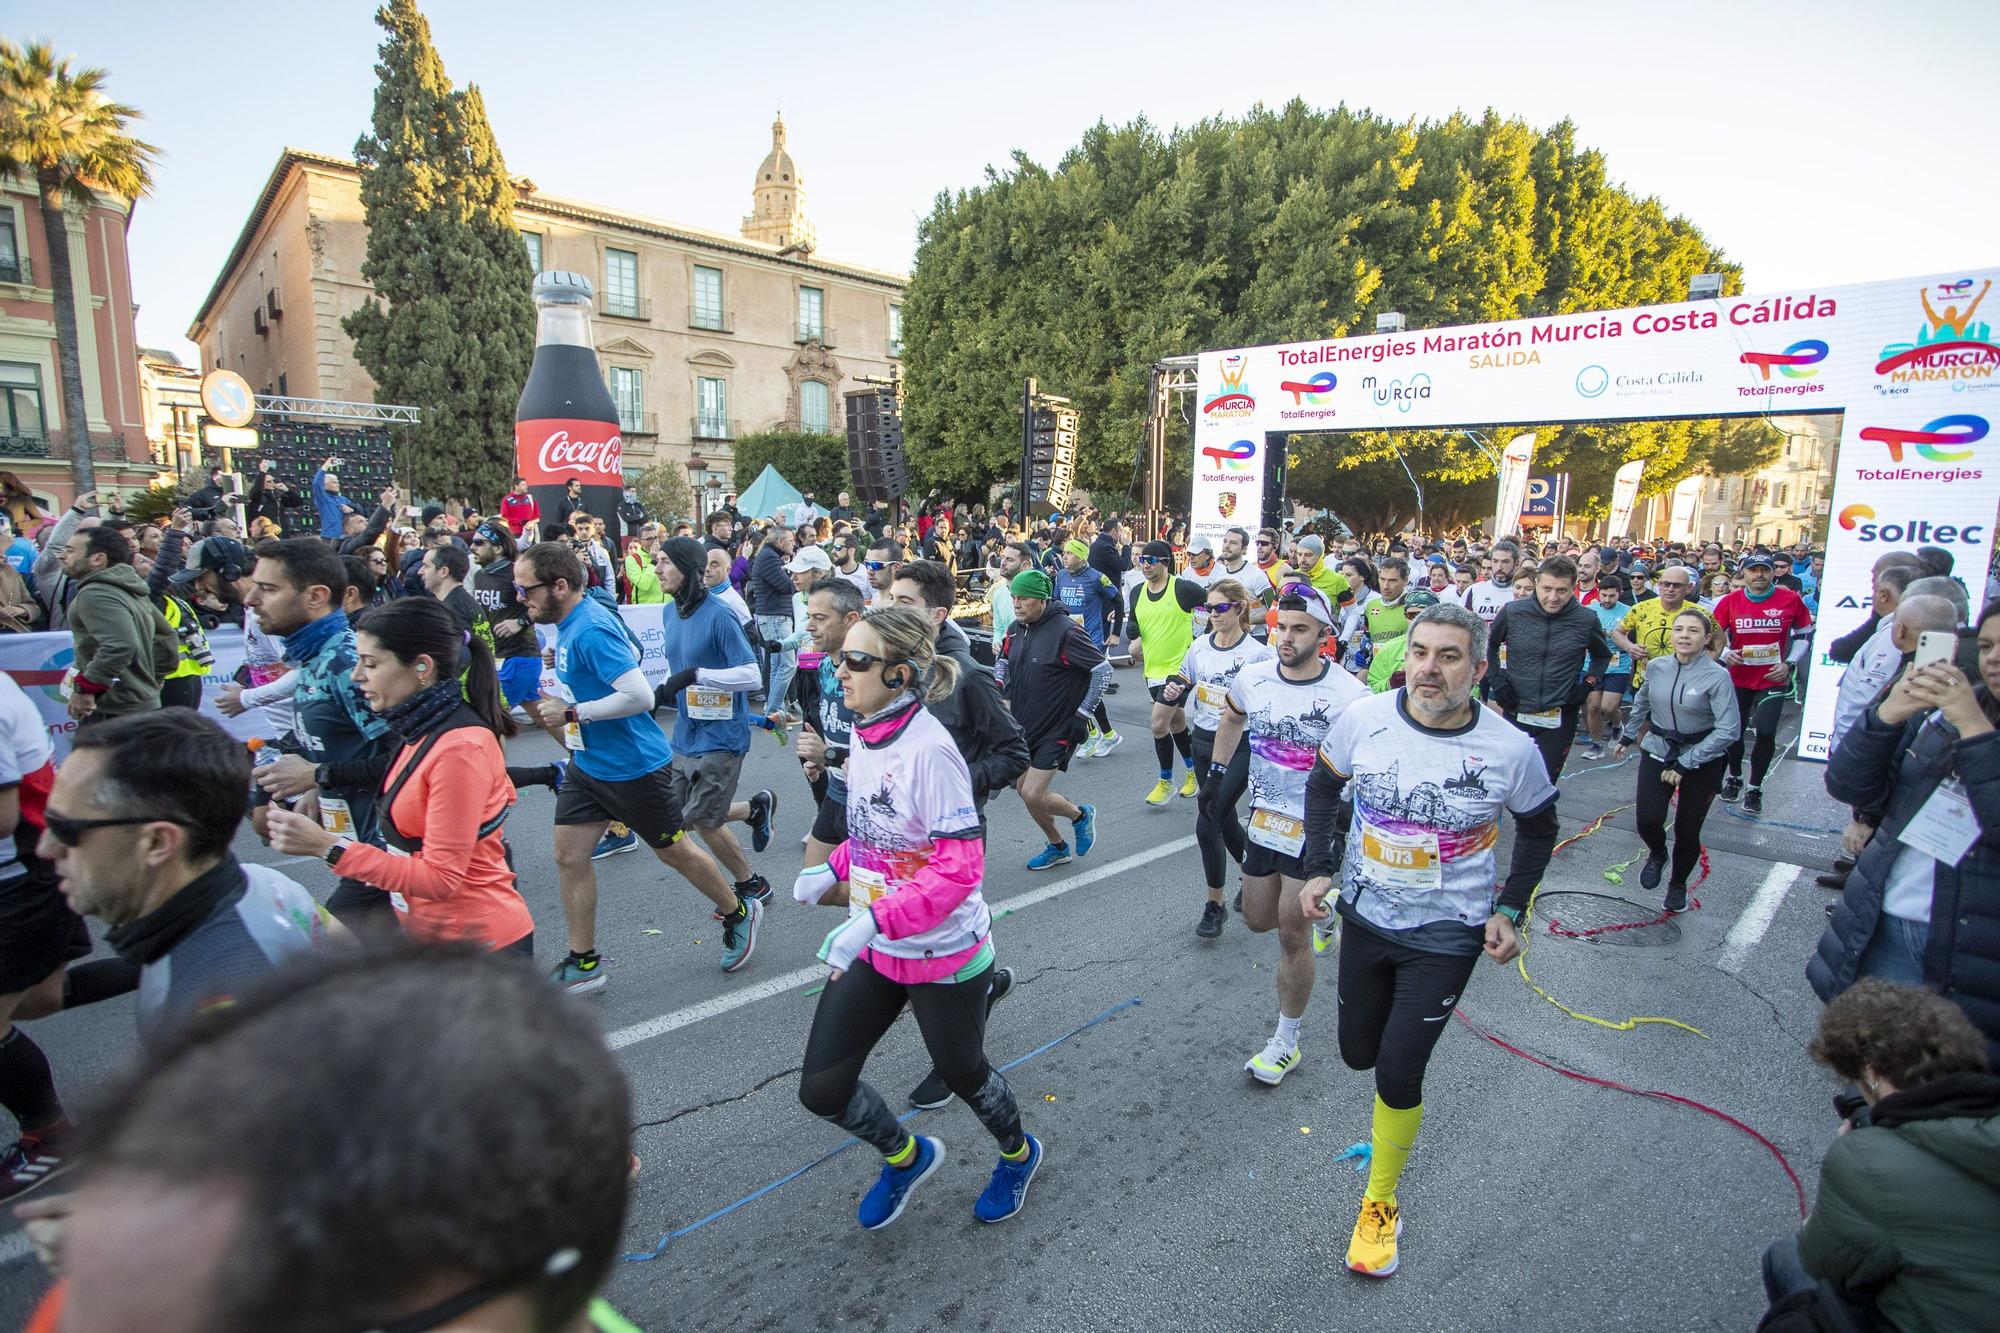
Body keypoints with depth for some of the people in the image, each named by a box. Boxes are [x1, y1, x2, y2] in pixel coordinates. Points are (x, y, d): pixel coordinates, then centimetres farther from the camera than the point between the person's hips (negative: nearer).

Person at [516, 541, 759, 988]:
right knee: (568, 857, 8)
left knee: (673, 851, 8)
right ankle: (583, 963, 21)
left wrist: (571, 712, -24)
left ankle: (738, 914, 31)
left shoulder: (590, 630, -25)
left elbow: (640, 696, -32)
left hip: (633, 766, -9)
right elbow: (630, 652, 20)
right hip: (588, 763, 9)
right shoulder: (572, 622, 4)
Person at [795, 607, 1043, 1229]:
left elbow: (960, 867, -27)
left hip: (942, 953, -7)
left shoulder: (929, 749, -26)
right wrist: (834, 870, -2)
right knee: (821, 1089, 9)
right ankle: (907, 1156, 40)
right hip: (872, 947, 7)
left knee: (962, 1073, 18)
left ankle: (1018, 1154, 51)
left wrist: (875, 920, -33)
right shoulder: (863, 736, -1)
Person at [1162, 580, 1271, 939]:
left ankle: (1215, 905, 10)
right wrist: (1172, 691, -7)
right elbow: (1184, 688, 14)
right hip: (1203, 741, 6)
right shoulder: (1200, 646, 4)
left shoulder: (1257, 654, -12)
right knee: (1223, 816, 14)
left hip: (1239, 747, -6)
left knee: (1207, 824, -11)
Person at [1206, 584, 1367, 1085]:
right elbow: (1231, 719, 17)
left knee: (1292, 934, 2)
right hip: (1263, 819, 5)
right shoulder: (1253, 677, -5)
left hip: (1314, 829, -5)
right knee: (1258, 920, 17)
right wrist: (1217, 771, 13)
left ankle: (1287, 1041, 21)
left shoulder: (1348, 695, -19)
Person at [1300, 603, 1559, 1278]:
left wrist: (1510, 909, -3)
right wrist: (1319, 869, -3)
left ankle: (1380, 1203, 23)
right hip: (1364, 917, 3)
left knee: (1398, 1072, -3)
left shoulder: (1510, 748, -17)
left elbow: (1539, 827, 3)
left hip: (1446, 935, -3)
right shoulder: (1364, 717, -15)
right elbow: (1323, 785, 3)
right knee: (1358, 1052, 17)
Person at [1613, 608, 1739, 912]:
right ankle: (1657, 855, 28)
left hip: (1702, 760, -3)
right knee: (1648, 821, -8)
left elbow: (1728, 729, -19)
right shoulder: (1657, 667, -3)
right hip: (1658, 752, 3)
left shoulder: (1717, 676, -16)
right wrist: (1628, 737, 23)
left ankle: (1678, 884, 32)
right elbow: (1641, 704, 16)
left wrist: (1685, 764, -20)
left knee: (1687, 830, 5)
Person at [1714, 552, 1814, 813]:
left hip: (1773, 679, -1)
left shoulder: (1790, 600, -5)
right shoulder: (1729, 602, -4)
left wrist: (1789, 664, -4)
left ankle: (1755, 788, 10)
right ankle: (1734, 777, 33)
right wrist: (1725, 654, -13)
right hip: (1738, 678, 1)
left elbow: (1805, 635, 7)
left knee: (1766, 733, -7)